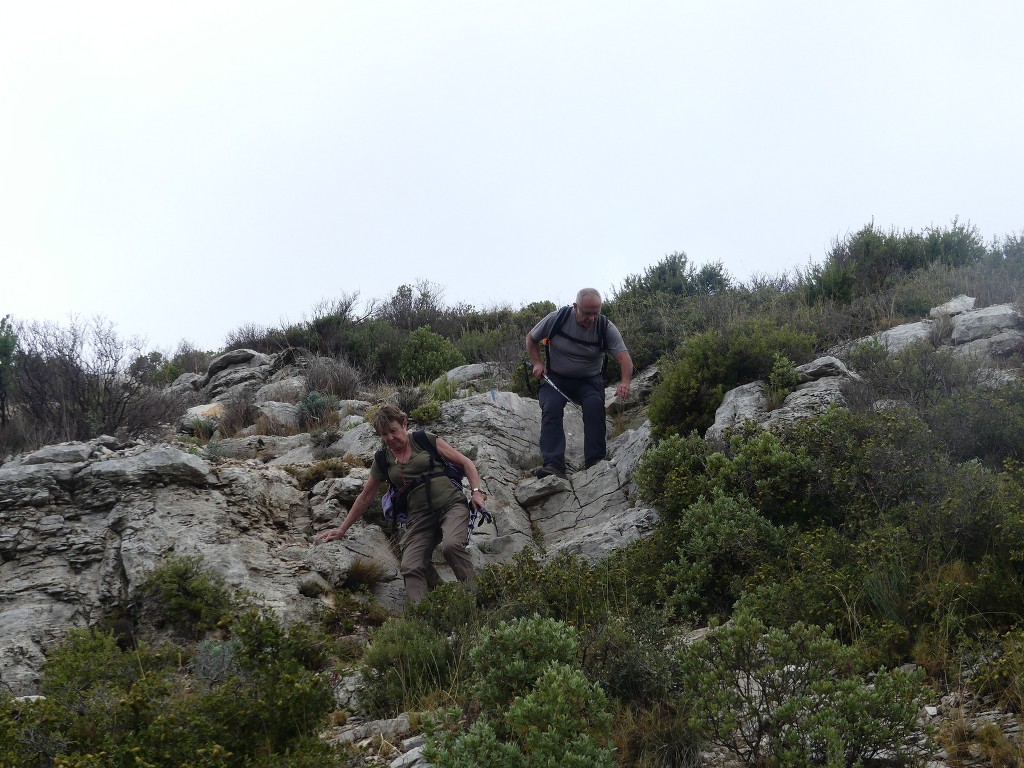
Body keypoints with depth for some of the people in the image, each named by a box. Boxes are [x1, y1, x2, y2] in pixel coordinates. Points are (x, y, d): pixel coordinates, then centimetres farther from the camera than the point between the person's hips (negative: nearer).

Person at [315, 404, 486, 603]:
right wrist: (342, 529, 26)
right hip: (420, 516, 4)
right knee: (411, 568, -21)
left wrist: (476, 491, -8)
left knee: (452, 545, -35)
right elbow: (365, 497, 24)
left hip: (451, 504, -3)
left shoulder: (425, 441, 5)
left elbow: (466, 463, 8)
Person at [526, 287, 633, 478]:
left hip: (590, 380, 0)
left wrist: (625, 383, -44)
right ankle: (554, 464, -35)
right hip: (555, 377, 0)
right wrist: (537, 363, -10)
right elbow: (531, 339, 5)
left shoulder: (606, 327, -14)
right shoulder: (556, 319, -12)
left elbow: (624, 357, -25)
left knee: (595, 406, -29)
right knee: (551, 408, -26)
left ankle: (595, 462, -27)